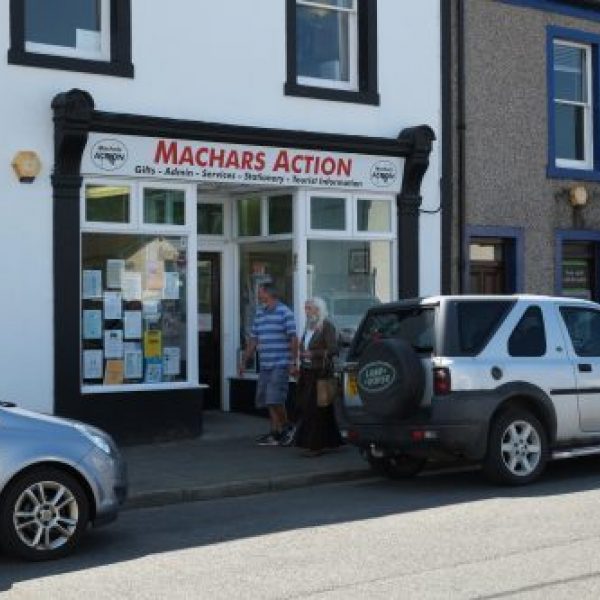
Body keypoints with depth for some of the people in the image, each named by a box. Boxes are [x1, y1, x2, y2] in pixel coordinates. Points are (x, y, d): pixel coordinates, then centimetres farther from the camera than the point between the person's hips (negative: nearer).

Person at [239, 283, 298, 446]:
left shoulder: (284, 313, -6)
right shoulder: (259, 314, 15)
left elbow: (293, 339, -9)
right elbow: (253, 340, 21)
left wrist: (293, 363, -14)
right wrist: (244, 362, 19)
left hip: (280, 365, -7)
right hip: (264, 365, 7)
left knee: (274, 399, -13)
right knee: (267, 401, 6)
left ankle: (287, 428, 6)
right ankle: (275, 433, 12)